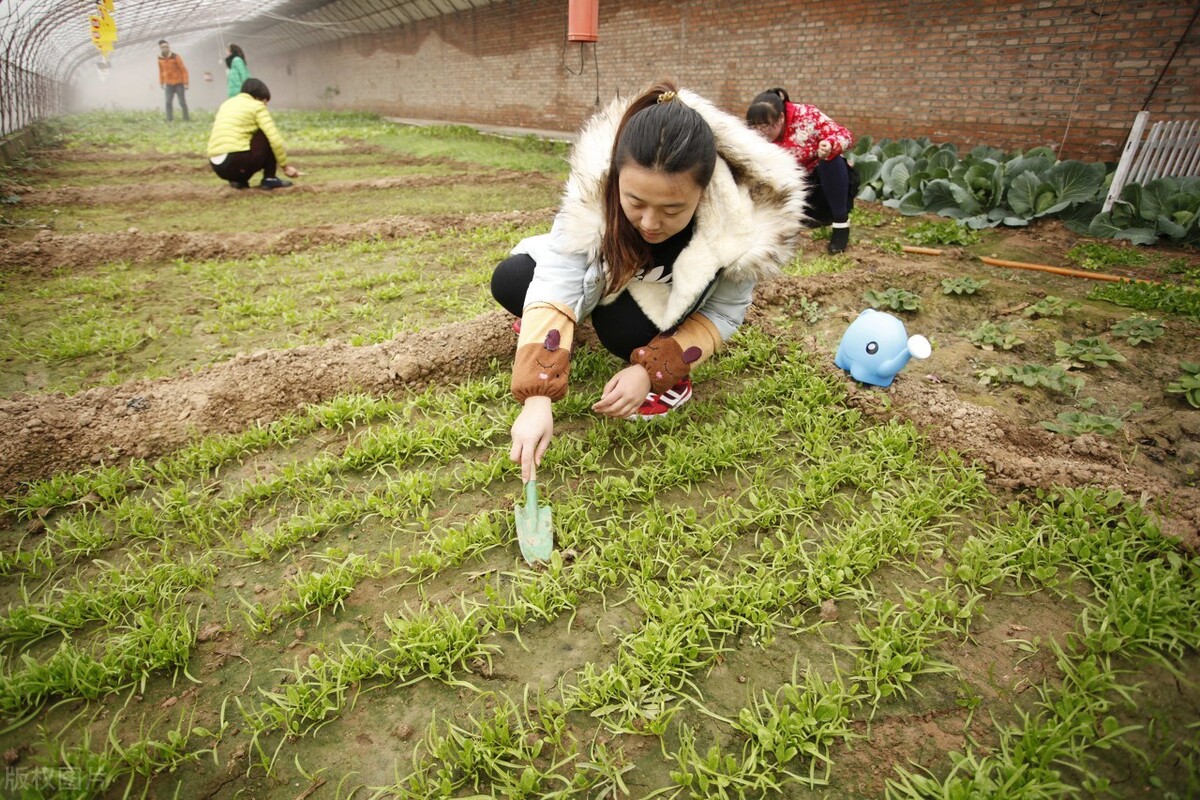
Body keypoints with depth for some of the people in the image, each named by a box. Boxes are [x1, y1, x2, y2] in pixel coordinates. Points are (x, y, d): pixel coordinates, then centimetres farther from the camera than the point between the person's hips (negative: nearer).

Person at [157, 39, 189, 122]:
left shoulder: (175, 57, -12)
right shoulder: (160, 58, 1)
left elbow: (183, 70, -9)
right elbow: (161, 71, 12)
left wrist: (186, 83, -13)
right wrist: (161, 83, 12)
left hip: (179, 83, -3)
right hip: (169, 84, 3)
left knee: (182, 102, -1)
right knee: (168, 102, -6)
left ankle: (186, 120, 9)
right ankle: (170, 120, -4)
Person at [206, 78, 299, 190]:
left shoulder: (226, 104, 26)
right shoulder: (256, 106, 4)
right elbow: (275, 139, -5)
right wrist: (285, 166, 5)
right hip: (236, 160, -8)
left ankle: (238, 179, 13)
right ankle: (269, 179, 7)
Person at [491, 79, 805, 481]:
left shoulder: (741, 215, -35)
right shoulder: (595, 180, -35)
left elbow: (724, 313, -23)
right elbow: (556, 280, -39)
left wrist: (651, 370, -35)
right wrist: (537, 398, -48)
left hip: (675, 302, -2)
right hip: (609, 276, 2)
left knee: (623, 329, -34)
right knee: (509, 281, -18)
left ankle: (671, 372, -2)